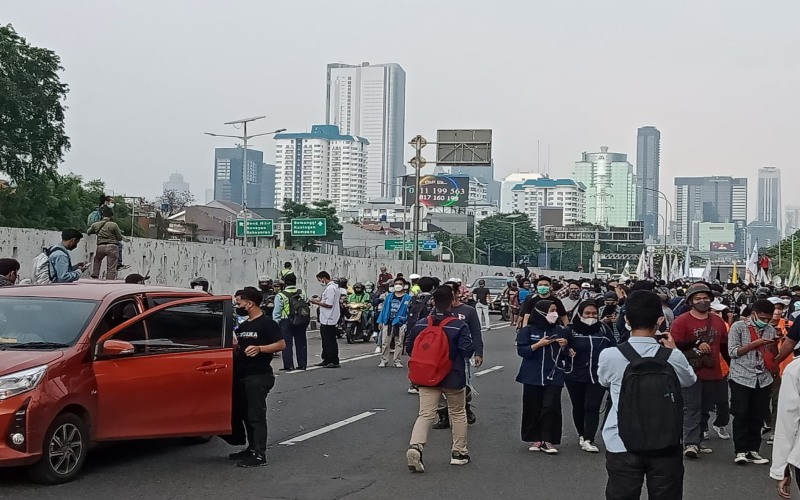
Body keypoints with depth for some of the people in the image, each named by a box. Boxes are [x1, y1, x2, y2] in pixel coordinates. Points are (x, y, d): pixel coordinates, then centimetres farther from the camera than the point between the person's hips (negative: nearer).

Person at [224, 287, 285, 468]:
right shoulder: (243, 326, 19)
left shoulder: (267, 323, -8)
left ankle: (259, 455, -8)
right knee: (243, 414, 12)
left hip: (259, 376, -9)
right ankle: (251, 449, 22)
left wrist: (259, 348, -24)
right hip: (241, 376, 9)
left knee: (256, 415, -9)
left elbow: (281, 344, -14)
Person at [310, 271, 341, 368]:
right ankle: (326, 360, 25)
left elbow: (329, 304, -22)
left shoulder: (330, 288, -18)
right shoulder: (334, 287, 15)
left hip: (328, 320, -11)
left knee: (330, 341, -5)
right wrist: (319, 300, 10)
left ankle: (334, 362, -2)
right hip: (326, 319, 11)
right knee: (326, 341, 17)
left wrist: (316, 302, -13)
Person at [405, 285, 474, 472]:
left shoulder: (421, 324, -1)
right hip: (453, 379, -2)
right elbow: (468, 350, -18)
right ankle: (459, 453, 22)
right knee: (458, 414, 16)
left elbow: (409, 347, 5)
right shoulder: (459, 326, -14)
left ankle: (415, 446, -24)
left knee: (425, 414, 0)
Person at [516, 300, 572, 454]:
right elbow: (521, 350, -7)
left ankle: (547, 440, -2)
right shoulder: (528, 330, -2)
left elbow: (564, 356, 14)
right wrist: (538, 344, -16)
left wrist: (564, 347, -7)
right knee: (533, 408, 3)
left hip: (554, 376, 1)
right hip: (533, 376, -1)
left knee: (551, 407, -8)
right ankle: (535, 439, 17)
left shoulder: (561, 331, 7)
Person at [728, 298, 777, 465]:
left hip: (763, 379, 5)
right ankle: (740, 451, 1)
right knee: (741, 415, -5)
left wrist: (773, 346, -7)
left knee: (758, 416, 6)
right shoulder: (739, 326, -4)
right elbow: (732, 352, -10)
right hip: (741, 378, -4)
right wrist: (755, 343, -16)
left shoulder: (770, 330, 11)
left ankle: (753, 450, 13)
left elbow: (774, 356, 15)